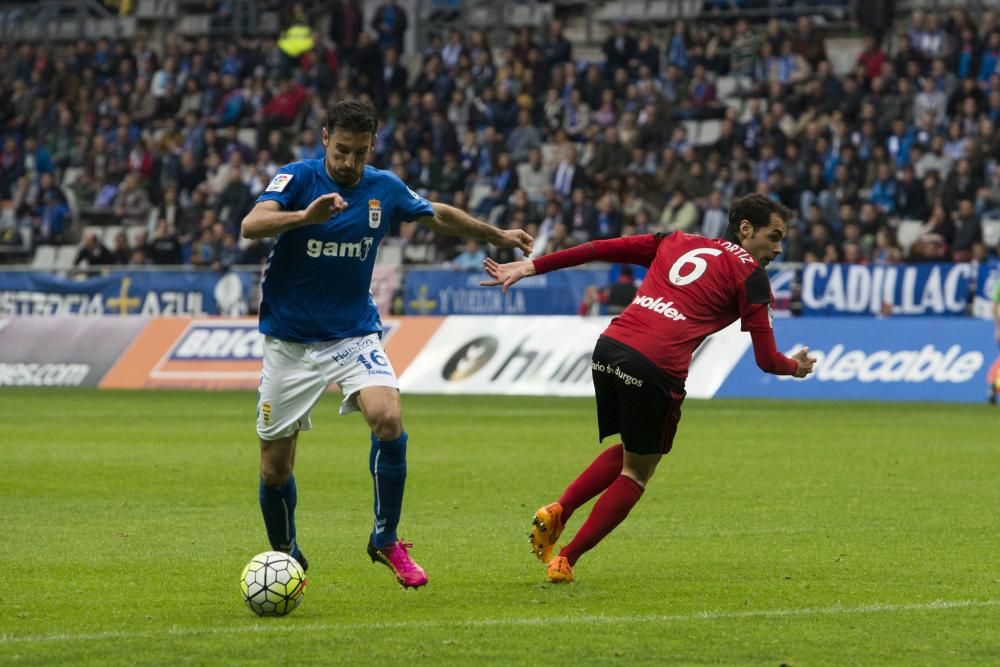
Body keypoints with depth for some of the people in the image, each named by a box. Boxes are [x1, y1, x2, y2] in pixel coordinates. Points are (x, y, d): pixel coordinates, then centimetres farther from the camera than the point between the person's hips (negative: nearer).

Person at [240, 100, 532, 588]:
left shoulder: (385, 189, 0)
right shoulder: (297, 178, -12)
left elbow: (439, 216, 20)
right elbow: (251, 226, -31)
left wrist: (497, 236, 29)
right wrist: (307, 216, -48)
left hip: (354, 335, 2)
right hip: (290, 341, -2)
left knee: (388, 419, -25)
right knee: (275, 467, 2)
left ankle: (386, 540, -7)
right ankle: (285, 556, 29)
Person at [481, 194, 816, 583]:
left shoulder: (676, 243, 22)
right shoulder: (749, 275, 7)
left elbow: (600, 249, 16)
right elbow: (766, 359, 4)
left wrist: (530, 267, 16)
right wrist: (795, 367, 27)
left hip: (609, 347, 6)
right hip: (655, 367, -6)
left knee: (628, 452, 28)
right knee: (636, 473, 13)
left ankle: (557, 511, 10)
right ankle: (566, 560, 6)